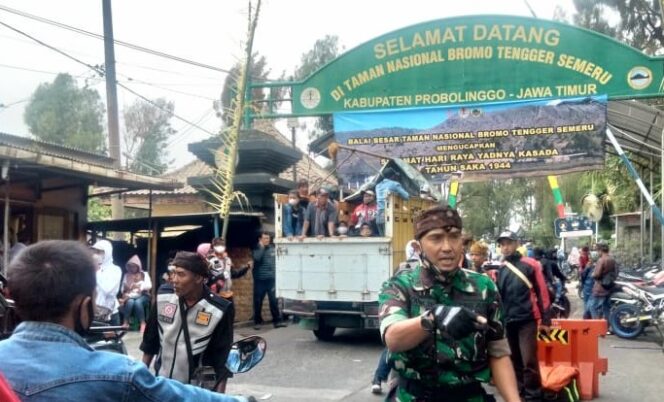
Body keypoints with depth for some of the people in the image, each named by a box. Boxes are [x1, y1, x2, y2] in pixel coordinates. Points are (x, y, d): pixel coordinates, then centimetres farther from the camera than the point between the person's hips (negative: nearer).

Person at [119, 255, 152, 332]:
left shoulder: (144, 274, 8)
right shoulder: (126, 275, 12)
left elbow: (149, 285, -8)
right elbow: (123, 289, 5)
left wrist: (139, 286, -25)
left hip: (143, 296, -1)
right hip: (130, 296, 1)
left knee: (138, 302, -36)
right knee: (130, 302, -34)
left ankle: (143, 323, -30)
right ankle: (125, 323, -25)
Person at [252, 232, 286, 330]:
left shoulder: (272, 249, 8)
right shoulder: (257, 249, -1)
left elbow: (276, 262, 15)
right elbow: (257, 258, -22)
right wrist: (261, 247, -15)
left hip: (271, 279, 2)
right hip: (260, 280, -2)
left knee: (274, 301, 1)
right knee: (258, 302, 5)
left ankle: (277, 321, 7)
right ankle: (257, 322, 16)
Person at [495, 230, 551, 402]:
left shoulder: (530, 264, -2)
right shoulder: (499, 269, 10)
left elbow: (542, 291, -1)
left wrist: (545, 318, -4)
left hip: (527, 320, -4)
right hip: (507, 321, 5)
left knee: (529, 361, -9)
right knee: (515, 361, 12)